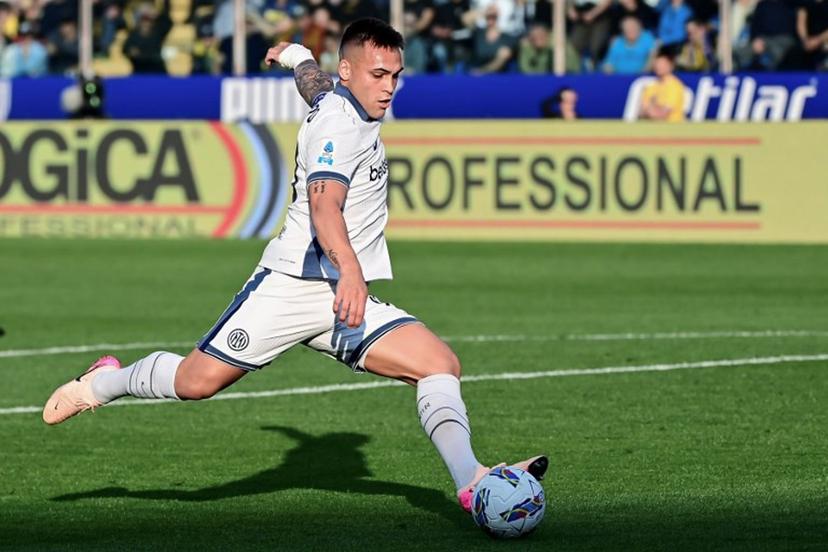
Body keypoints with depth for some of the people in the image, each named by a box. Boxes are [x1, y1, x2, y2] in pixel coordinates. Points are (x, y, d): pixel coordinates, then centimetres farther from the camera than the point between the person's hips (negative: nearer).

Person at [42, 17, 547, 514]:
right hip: (291, 285, -9)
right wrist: (349, 270, -46)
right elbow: (324, 206, -30)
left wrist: (295, 55, 66)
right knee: (198, 380, -6)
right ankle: (104, 383, 23)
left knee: (441, 364, -11)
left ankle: (470, 480, -23)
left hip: (346, 299, 9)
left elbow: (312, 77, 41)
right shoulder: (340, 123, -13)